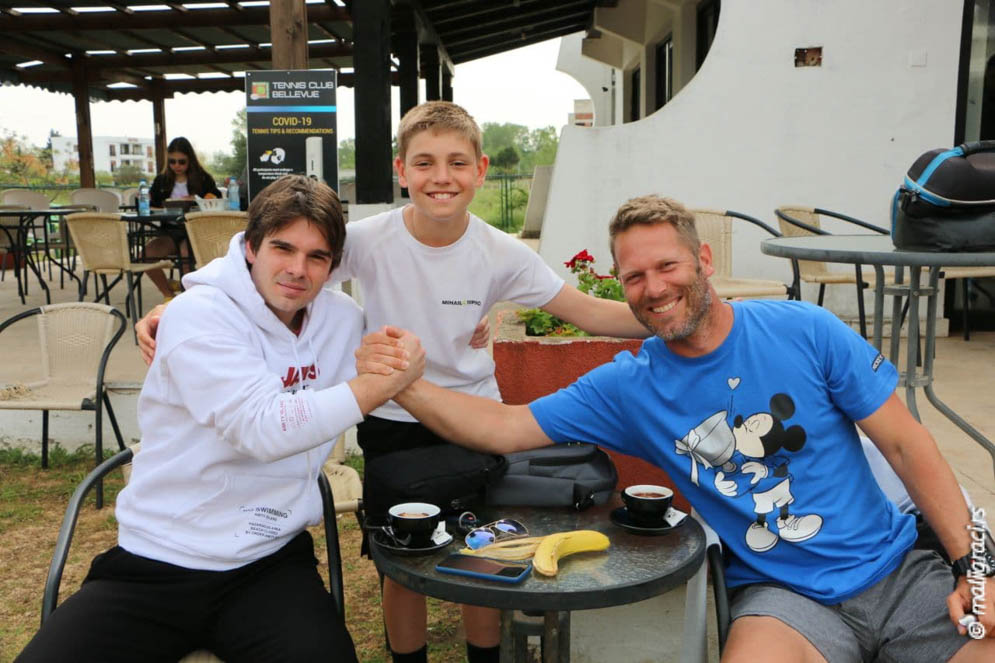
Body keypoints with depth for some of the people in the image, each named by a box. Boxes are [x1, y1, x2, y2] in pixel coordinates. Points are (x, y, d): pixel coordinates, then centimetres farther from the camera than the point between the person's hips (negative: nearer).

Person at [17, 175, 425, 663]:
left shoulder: (343, 318, 3)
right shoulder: (199, 315, -12)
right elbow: (264, 430, -24)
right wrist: (382, 383, -22)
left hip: (270, 566, 2)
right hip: (152, 567, -2)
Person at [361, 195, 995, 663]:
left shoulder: (804, 330, -5)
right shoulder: (627, 388, -1)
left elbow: (908, 446, 0)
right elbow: (503, 428, -3)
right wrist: (406, 385, -17)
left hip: (900, 570, 2)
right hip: (786, 595, -1)